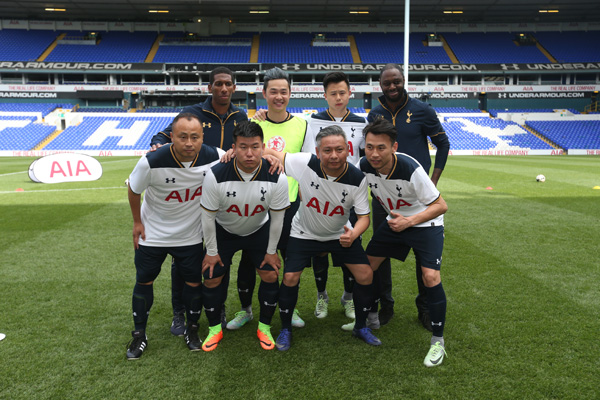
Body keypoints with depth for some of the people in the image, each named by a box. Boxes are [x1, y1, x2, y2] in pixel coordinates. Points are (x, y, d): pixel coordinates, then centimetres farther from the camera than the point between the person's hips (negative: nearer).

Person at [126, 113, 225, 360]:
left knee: (194, 282, 8)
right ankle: (139, 335, 29)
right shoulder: (152, 162, -28)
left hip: (190, 235, 1)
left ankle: (192, 329, 31)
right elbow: (133, 190, -7)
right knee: (144, 281, 9)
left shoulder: (214, 157, -22)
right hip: (152, 235, -1)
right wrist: (137, 222, 0)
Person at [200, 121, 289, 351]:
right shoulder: (216, 176, -30)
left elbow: (277, 217, -13)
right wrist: (211, 251, -8)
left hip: (259, 230, 1)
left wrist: (271, 251, -5)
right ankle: (215, 328, 21)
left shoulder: (277, 178, -27)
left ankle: (264, 327, 17)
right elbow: (208, 215, -16)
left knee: (270, 275, -6)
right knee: (211, 278, -3)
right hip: (223, 231, 0)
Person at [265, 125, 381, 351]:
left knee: (365, 275, -6)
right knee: (290, 278, -10)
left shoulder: (357, 179, -23)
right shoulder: (305, 163, -26)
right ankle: (285, 329, 17)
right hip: (304, 233, -1)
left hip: (340, 234, 1)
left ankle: (361, 326, 20)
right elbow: (271, 154, -16)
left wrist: (353, 234, -38)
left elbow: (364, 216, -16)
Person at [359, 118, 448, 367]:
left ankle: (438, 341, 0)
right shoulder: (365, 166, -18)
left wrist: (409, 221, -32)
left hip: (426, 224, -5)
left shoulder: (411, 169, -32)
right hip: (394, 221, 6)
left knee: (430, 277, -19)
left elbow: (441, 206, -22)